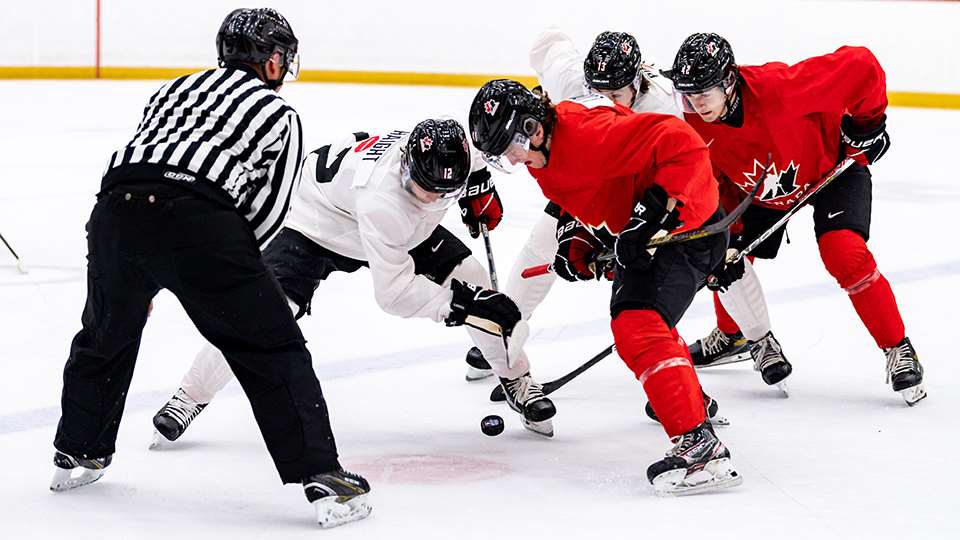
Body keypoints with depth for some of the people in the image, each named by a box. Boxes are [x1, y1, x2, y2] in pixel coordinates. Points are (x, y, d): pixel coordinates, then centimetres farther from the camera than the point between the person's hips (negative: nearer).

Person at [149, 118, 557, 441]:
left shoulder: (450, 149, -27)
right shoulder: (381, 197, -44)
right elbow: (394, 291, -41)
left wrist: (480, 189, 2)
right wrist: (463, 305, -45)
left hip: (405, 230, 6)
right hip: (317, 221, -6)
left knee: (472, 279, -7)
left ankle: (517, 381, 13)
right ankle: (190, 397, -4)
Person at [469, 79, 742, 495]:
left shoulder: (593, 134, -32)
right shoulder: (541, 151, -1)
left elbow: (682, 143, -36)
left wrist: (655, 210, -39)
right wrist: (576, 238, 0)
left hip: (685, 225, -11)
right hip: (634, 234, 11)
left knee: (638, 328, -28)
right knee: (631, 316, 33)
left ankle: (700, 444, -33)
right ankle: (688, 398, 59)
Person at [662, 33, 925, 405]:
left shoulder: (778, 88, -40)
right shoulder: (695, 128, -22)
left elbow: (861, 65, -36)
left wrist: (867, 122, -22)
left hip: (832, 167, -6)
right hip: (762, 190, 6)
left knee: (844, 254, -24)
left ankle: (899, 350, -10)